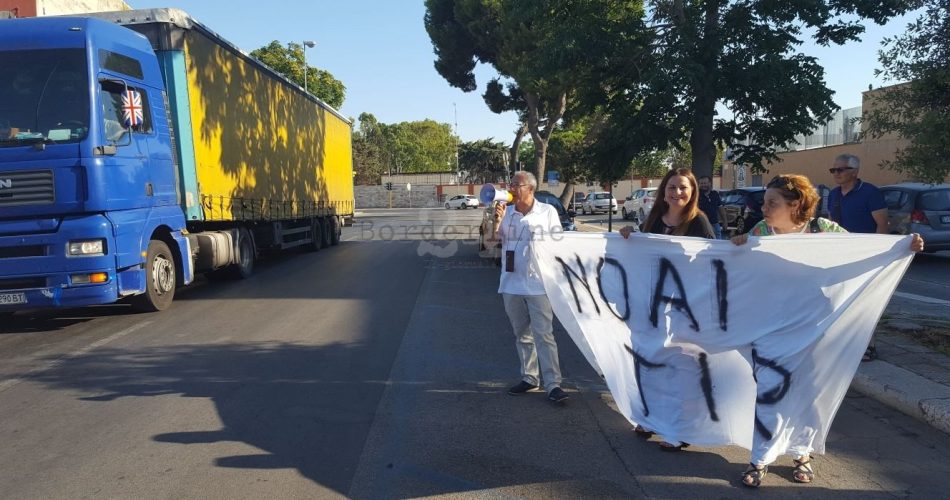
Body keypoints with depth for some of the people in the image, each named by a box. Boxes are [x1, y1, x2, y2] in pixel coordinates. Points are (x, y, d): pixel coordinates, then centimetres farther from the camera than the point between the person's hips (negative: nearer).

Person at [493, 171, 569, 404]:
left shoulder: (547, 212, -2)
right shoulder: (506, 212, 7)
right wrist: (497, 219, -13)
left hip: (538, 284, -4)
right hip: (511, 284, 4)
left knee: (544, 334, -6)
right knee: (522, 334, 13)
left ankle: (553, 384, -3)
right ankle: (529, 378, 24)